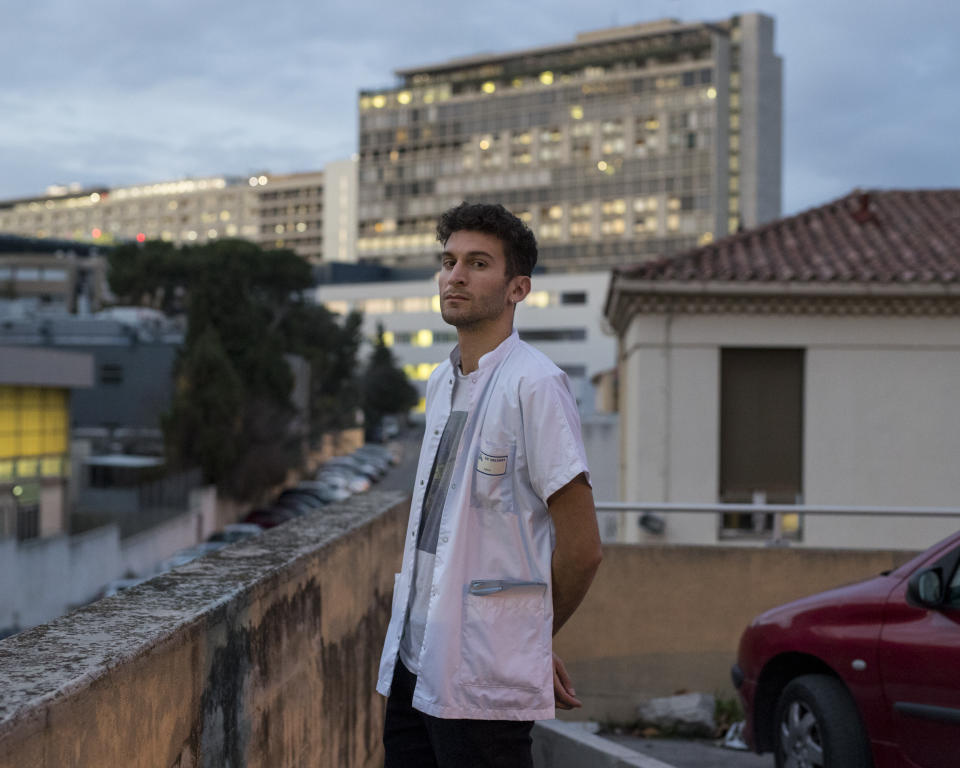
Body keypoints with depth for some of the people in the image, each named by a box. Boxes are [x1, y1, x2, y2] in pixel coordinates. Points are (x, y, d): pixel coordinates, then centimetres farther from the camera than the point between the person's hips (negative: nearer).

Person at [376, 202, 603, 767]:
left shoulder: (534, 385, -12)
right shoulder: (442, 382, 13)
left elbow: (582, 549, -12)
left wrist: (533, 639, 4)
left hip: (482, 683, -7)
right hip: (413, 659, 8)